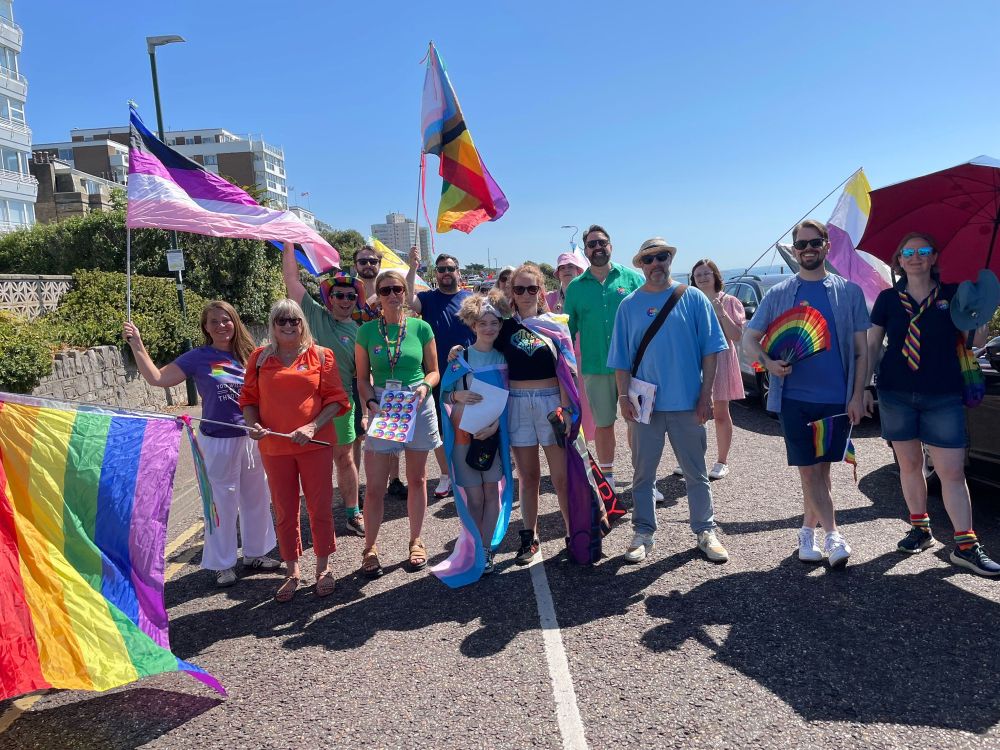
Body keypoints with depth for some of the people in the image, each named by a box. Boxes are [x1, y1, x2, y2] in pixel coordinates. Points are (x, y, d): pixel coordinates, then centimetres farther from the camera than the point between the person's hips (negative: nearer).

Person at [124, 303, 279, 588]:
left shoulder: (248, 354, 2)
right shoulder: (198, 357, -6)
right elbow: (157, 377, -10)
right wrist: (136, 344, -16)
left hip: (251, 438, 4)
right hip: (218, 441, -4)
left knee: (257, 498, 15)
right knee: (222, 504, 6)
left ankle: (255, 553, 33)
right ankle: (223, 564, 22)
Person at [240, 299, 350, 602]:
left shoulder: (320, 356, 0)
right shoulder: (260, 358, 6)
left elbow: (335, 398, -2)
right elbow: (248, 398, 10)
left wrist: (313, 427, -15)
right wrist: (253, 425, -8)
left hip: (315, 444, -2)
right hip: (274, 447, 2)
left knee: (320, 508, 6)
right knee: (284, 512, 12)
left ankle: (323, 568, 24)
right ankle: (292, 571, 27)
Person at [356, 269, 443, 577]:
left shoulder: (421, 328, 0)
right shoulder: (367, 331, 0)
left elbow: (433, 370, 7)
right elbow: (363, 378, 3)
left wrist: (425, 386, -14)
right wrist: (371, 402, -14)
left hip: (418, 406, 1)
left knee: (417, 479, 12)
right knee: (375, 486, -1)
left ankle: (416, 541, 28)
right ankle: (370, 548, 16)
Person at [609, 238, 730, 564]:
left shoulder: (693, 298, 1)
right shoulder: (629, 305, 4)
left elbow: (710, 350, 0)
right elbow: (621, 358, 5)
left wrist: (706, 395, -6)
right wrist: (624, 397, -4)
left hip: (688, 403, -1)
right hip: (645, 405, 1)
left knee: (696, 472, 11)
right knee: (643, 473, 9)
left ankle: (705, 531, 25)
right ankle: (643, 533, 22)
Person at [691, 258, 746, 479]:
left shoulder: (729, 302, 1)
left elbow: (737, 336, -6)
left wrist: (721, 313, -15)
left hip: (720, 361, -2)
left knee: (721, 413, 4)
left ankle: (722, 462, 12)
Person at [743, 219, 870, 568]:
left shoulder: (848, 291, 5)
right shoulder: (778, 294, 6)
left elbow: (861, 349, 5)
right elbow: (749, 338, 7)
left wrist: (857, 396, -3)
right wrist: (767, 362, -14)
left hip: (836, 398, 0)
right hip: (794, 397, 0)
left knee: (821, 469, 7)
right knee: (809, 470, -1)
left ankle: (808, 532, 21)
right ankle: (833, 536, 7)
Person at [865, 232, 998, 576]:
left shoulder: (953, 294, 4)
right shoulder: (888, 298, 6)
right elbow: (872, 345, 9)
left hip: (943, 396, -1)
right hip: (895, 395, 1)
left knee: (952, 472, -4)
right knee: (909, 464, 9)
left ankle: (966, 546, 3)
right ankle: (920, 529, 25)